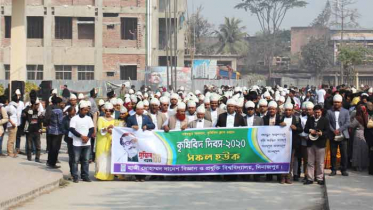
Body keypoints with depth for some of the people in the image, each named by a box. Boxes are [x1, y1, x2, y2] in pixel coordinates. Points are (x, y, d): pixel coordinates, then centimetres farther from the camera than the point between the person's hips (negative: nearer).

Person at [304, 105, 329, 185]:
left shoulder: (325, 120, 2)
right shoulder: (310, 119, 11)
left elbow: (327, 132, -4)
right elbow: (305, 129, 9)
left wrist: (321, 133, -24)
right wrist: (310, 130, -12)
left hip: (320, 143, -3)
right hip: (311, 143, 3)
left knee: (320, 163, 2)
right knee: (310, 162, 5)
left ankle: (320, 179, 9)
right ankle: (310, 178, 9)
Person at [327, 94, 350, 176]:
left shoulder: (346, 112, 7)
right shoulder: (329, 112, 6)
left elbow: (347, 123, -2)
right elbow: (328, 123, -1)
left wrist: (339, 130, -14)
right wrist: (333, 131, -15)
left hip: (342, 136, 0)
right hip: (333, 136, 0)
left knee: (344, 154, 0)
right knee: (333, 154, 2)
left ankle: (344, 170, 9)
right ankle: (333, 170, 10)